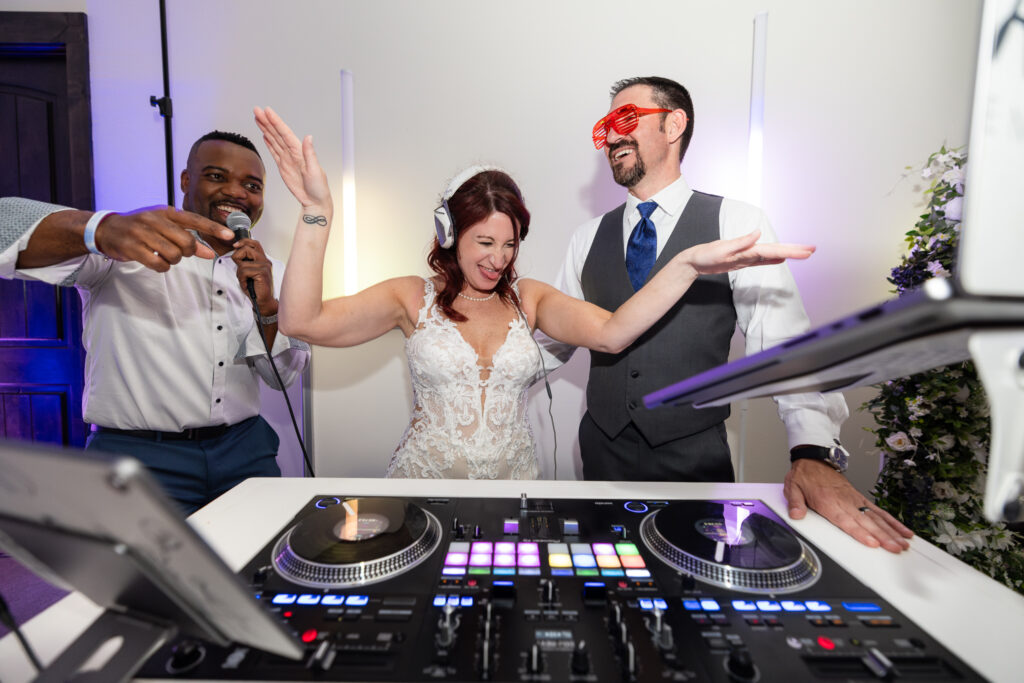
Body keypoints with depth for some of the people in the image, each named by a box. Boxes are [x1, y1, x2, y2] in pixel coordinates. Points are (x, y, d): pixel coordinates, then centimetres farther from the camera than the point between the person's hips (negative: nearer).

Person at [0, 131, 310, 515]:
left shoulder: (267, 271, 7)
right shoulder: (131, 242, -5)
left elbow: (283, 376, 5)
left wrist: (268, 309, -13)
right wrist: (100, 230, -40)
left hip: (243, 450, 4)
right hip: (138, 455, -3)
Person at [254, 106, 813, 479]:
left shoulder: (529, 298, 2)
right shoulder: (412, 297, -2)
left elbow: (610, 332, -14)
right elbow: (302, 321, -13)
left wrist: (688, 264, -26)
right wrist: (317, 213, -21)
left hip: (514, 480, 2)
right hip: (424, 477, -1)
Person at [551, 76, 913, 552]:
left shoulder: (736, 225, -4)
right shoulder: (588, 238, 6)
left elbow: (785, 343, -12)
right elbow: (553, 338, 8)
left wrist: (815, 454, -24)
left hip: (695, 457, -2)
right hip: (603, 452, 3)